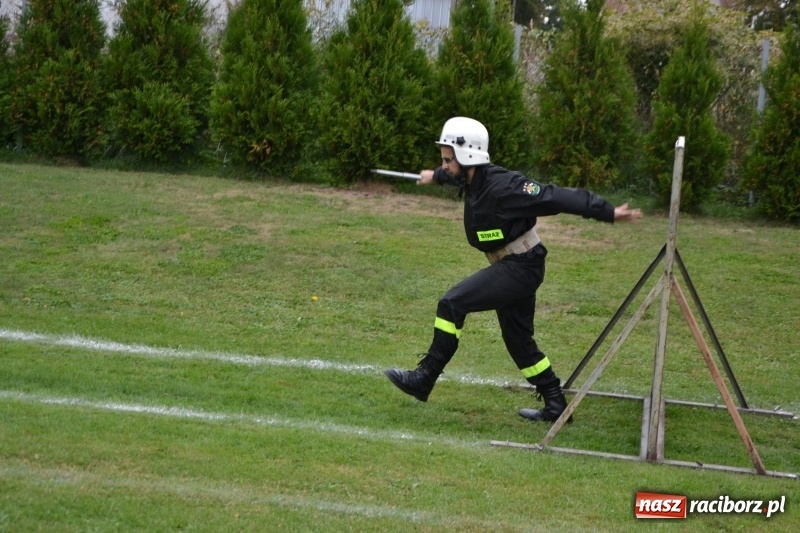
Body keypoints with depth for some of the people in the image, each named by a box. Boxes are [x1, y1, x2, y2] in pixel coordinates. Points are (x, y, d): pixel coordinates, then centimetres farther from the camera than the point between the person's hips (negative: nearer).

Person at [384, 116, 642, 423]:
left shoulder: (503, 187, -25)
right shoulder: (472, 179, 2)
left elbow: (558, 198, -28)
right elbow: (454, 175, 30)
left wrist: (609, 213, -32)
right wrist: (435, 176, 53)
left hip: (520, 268, -10)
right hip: (511, 268, 10)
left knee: (452, 304, -14)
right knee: (518, 340, 15)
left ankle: (423, 380, -8)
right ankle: (556, 406, 22)